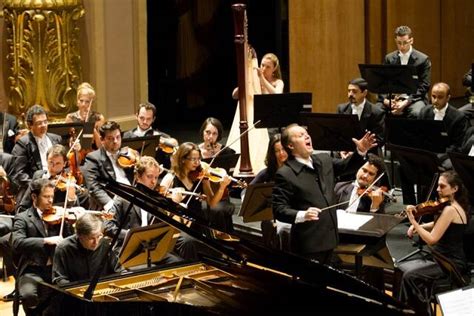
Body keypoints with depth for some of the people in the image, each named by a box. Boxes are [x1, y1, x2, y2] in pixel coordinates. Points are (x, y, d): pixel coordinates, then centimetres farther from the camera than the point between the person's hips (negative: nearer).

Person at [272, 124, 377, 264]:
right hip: (308, 244, -7)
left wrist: (361, 151, 5)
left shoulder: (324, 160, 8)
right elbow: (279, 210, -16)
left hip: (329, 238, 7)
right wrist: (302, 215, -33)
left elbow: (346, 165, 24)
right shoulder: (285, 174, -14)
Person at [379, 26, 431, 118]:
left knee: (416, 113, -37)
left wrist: (406, 102, -16)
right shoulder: (389, 58, 11)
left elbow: (424, 86, -3)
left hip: (414, 98, -2)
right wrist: (385, 99, -14)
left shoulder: (423, 59, 1)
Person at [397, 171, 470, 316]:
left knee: (410, 276, -23)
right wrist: (417, 227, 5)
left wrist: (413, 221, -19)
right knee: (402, 268, 6)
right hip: (444, 257, 10)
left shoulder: (450, 209, -21)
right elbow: (437, 225, 23)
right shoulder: (454, 206, 9)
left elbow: (431, 239, -24)